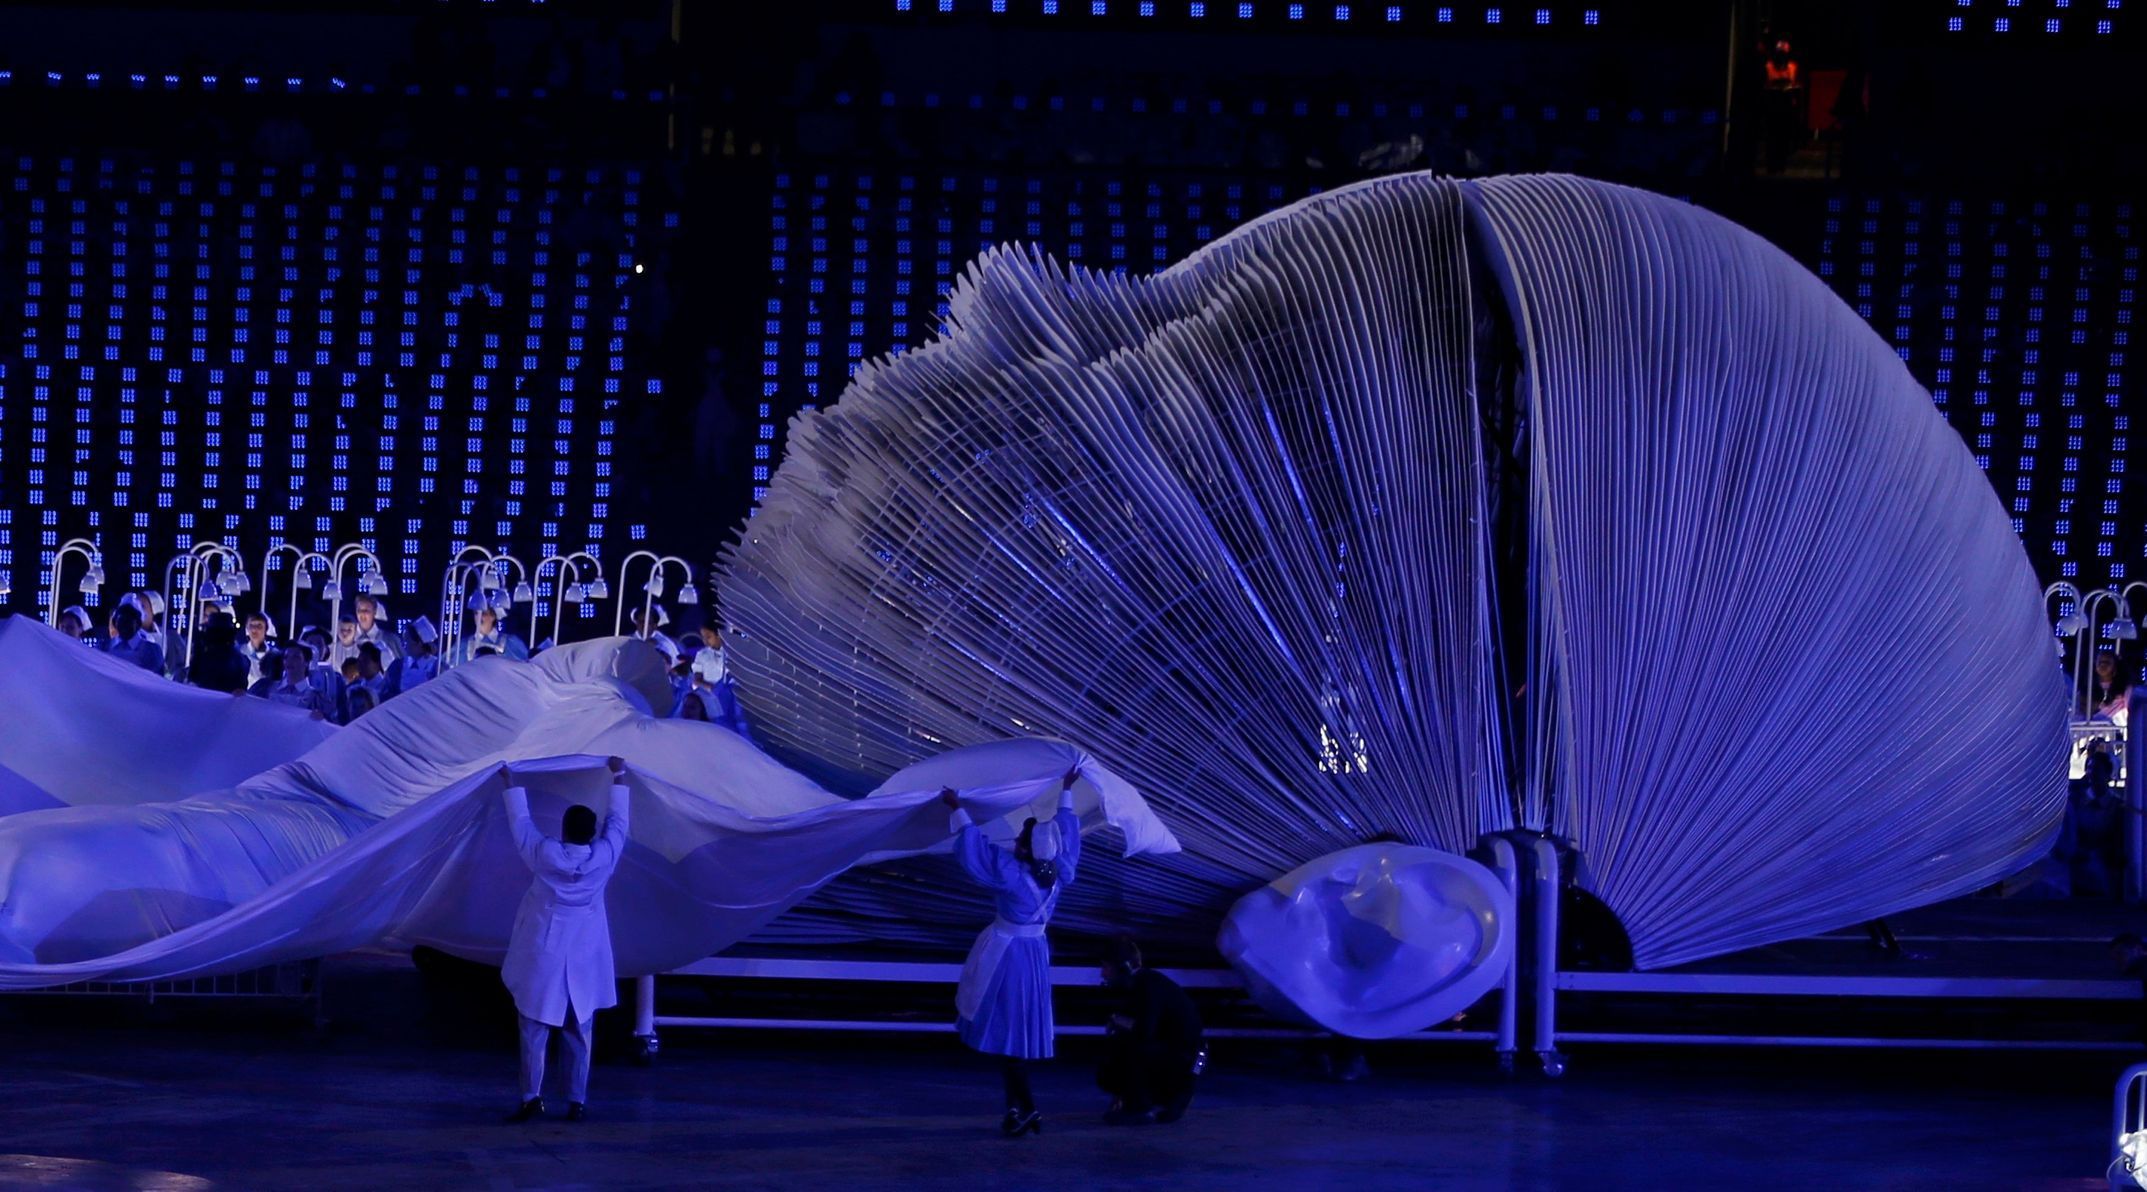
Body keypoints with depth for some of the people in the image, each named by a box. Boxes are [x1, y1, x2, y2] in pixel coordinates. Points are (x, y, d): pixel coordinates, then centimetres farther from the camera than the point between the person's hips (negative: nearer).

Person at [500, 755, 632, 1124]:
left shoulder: (545, 854, -10)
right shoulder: (604, 856, -7)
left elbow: (521, 823, 6)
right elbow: (617, 821, 10)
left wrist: (511, 784, 22)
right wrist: (619, 778, 25)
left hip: (543, 959, -1)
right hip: (585, 962, 1)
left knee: (535, 1032, 5)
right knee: (578, 1035, 7)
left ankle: (532, 1097, 3)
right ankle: (577, 1101, 8)